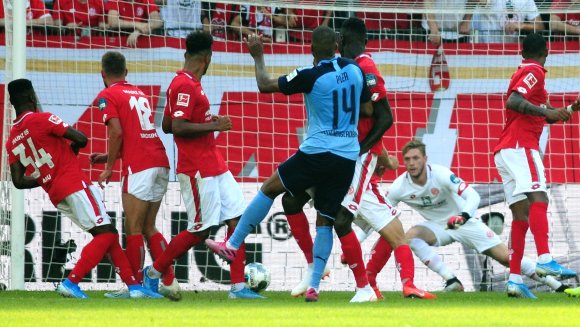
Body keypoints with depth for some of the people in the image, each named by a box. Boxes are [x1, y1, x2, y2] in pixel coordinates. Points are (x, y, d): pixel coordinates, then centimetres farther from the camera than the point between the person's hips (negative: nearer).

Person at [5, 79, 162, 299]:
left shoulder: (12, 141, 9)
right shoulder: (42, 119, -11)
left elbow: (18, 181, 8)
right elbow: (81, 139, -11)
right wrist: (70, 148, 11)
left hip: (56, 195, 8)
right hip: (74, 185, -8)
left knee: (108, 235, 12)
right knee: (106, 234, -9)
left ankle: (133, 285, 6)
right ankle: (71, 282, -18)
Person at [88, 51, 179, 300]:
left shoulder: (107, 96, -1)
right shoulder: (139, 93, 23)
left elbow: (117, 132, -13)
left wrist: (108, 168, -5)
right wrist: (109, 156, 28)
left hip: (138, 167, -8)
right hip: (160, 162, 8)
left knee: (133, 229, -2)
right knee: (148, 227, 13)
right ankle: (170, 282, 7)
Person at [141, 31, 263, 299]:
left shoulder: (190, 84, 15)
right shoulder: (185, 85, -15)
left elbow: (167, 125, 20)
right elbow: (177, 127, -24)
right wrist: (214, 126, -18)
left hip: (214, 166, 10)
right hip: (198, 170, -10)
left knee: (237, 220, 3)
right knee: (199, 231, -4)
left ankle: (238, 287, 3)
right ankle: (153, 273, 12)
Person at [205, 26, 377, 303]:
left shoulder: (311, 76, -12)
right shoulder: (355, 70, 4)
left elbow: (265, 85, -5)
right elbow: (367, 110, 14)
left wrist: (258, 56, 10)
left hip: (317, 153, -5)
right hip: (348, 159, 5)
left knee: (269, 188, 13)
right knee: (325, 221, 9)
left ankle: (232, 246, 18)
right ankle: (313, 287, 4)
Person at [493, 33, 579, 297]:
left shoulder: (524, 72, 27)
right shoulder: (534, 72, -2)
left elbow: (544, 115, 35)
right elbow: (513, 102, -18)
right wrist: (546, 111, -21)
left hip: (505, 151, 10)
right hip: (520, 146, -10)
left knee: (521, 214, 4)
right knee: (538, 198, -23)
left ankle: (515, 279, -3)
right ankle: (544, 260, -40)